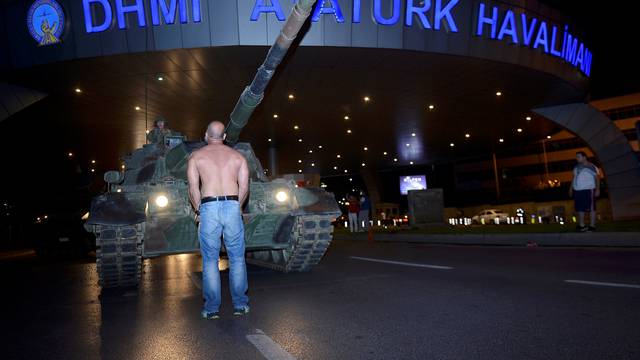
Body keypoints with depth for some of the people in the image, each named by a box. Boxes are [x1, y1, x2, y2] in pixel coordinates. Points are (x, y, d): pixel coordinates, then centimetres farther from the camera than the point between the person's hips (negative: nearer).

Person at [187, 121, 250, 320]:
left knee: (210, 259, 8)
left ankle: (211, 307, 11)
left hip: (209, 208, -1)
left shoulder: (196, 156, 7)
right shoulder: (238, 156, 12)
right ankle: (240, 303, 15)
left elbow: (193, 189, -1)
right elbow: (244, 188, 4)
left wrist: (198, 209, 13)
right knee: (237, 258, 10)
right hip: (232, 207, 1)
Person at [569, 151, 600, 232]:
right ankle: (582, 225, 15)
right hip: (577, 191, 7)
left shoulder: (591, 167, -5)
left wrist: (597, 189, -14)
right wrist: (571, 188, 15)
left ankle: (592, 226, 0)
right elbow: (574, 178, 20)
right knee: (580, 208, 8)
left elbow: (597, 178, -7)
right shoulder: (576, 167, 14)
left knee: (591, 208, -3)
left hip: (588, 190, -7)